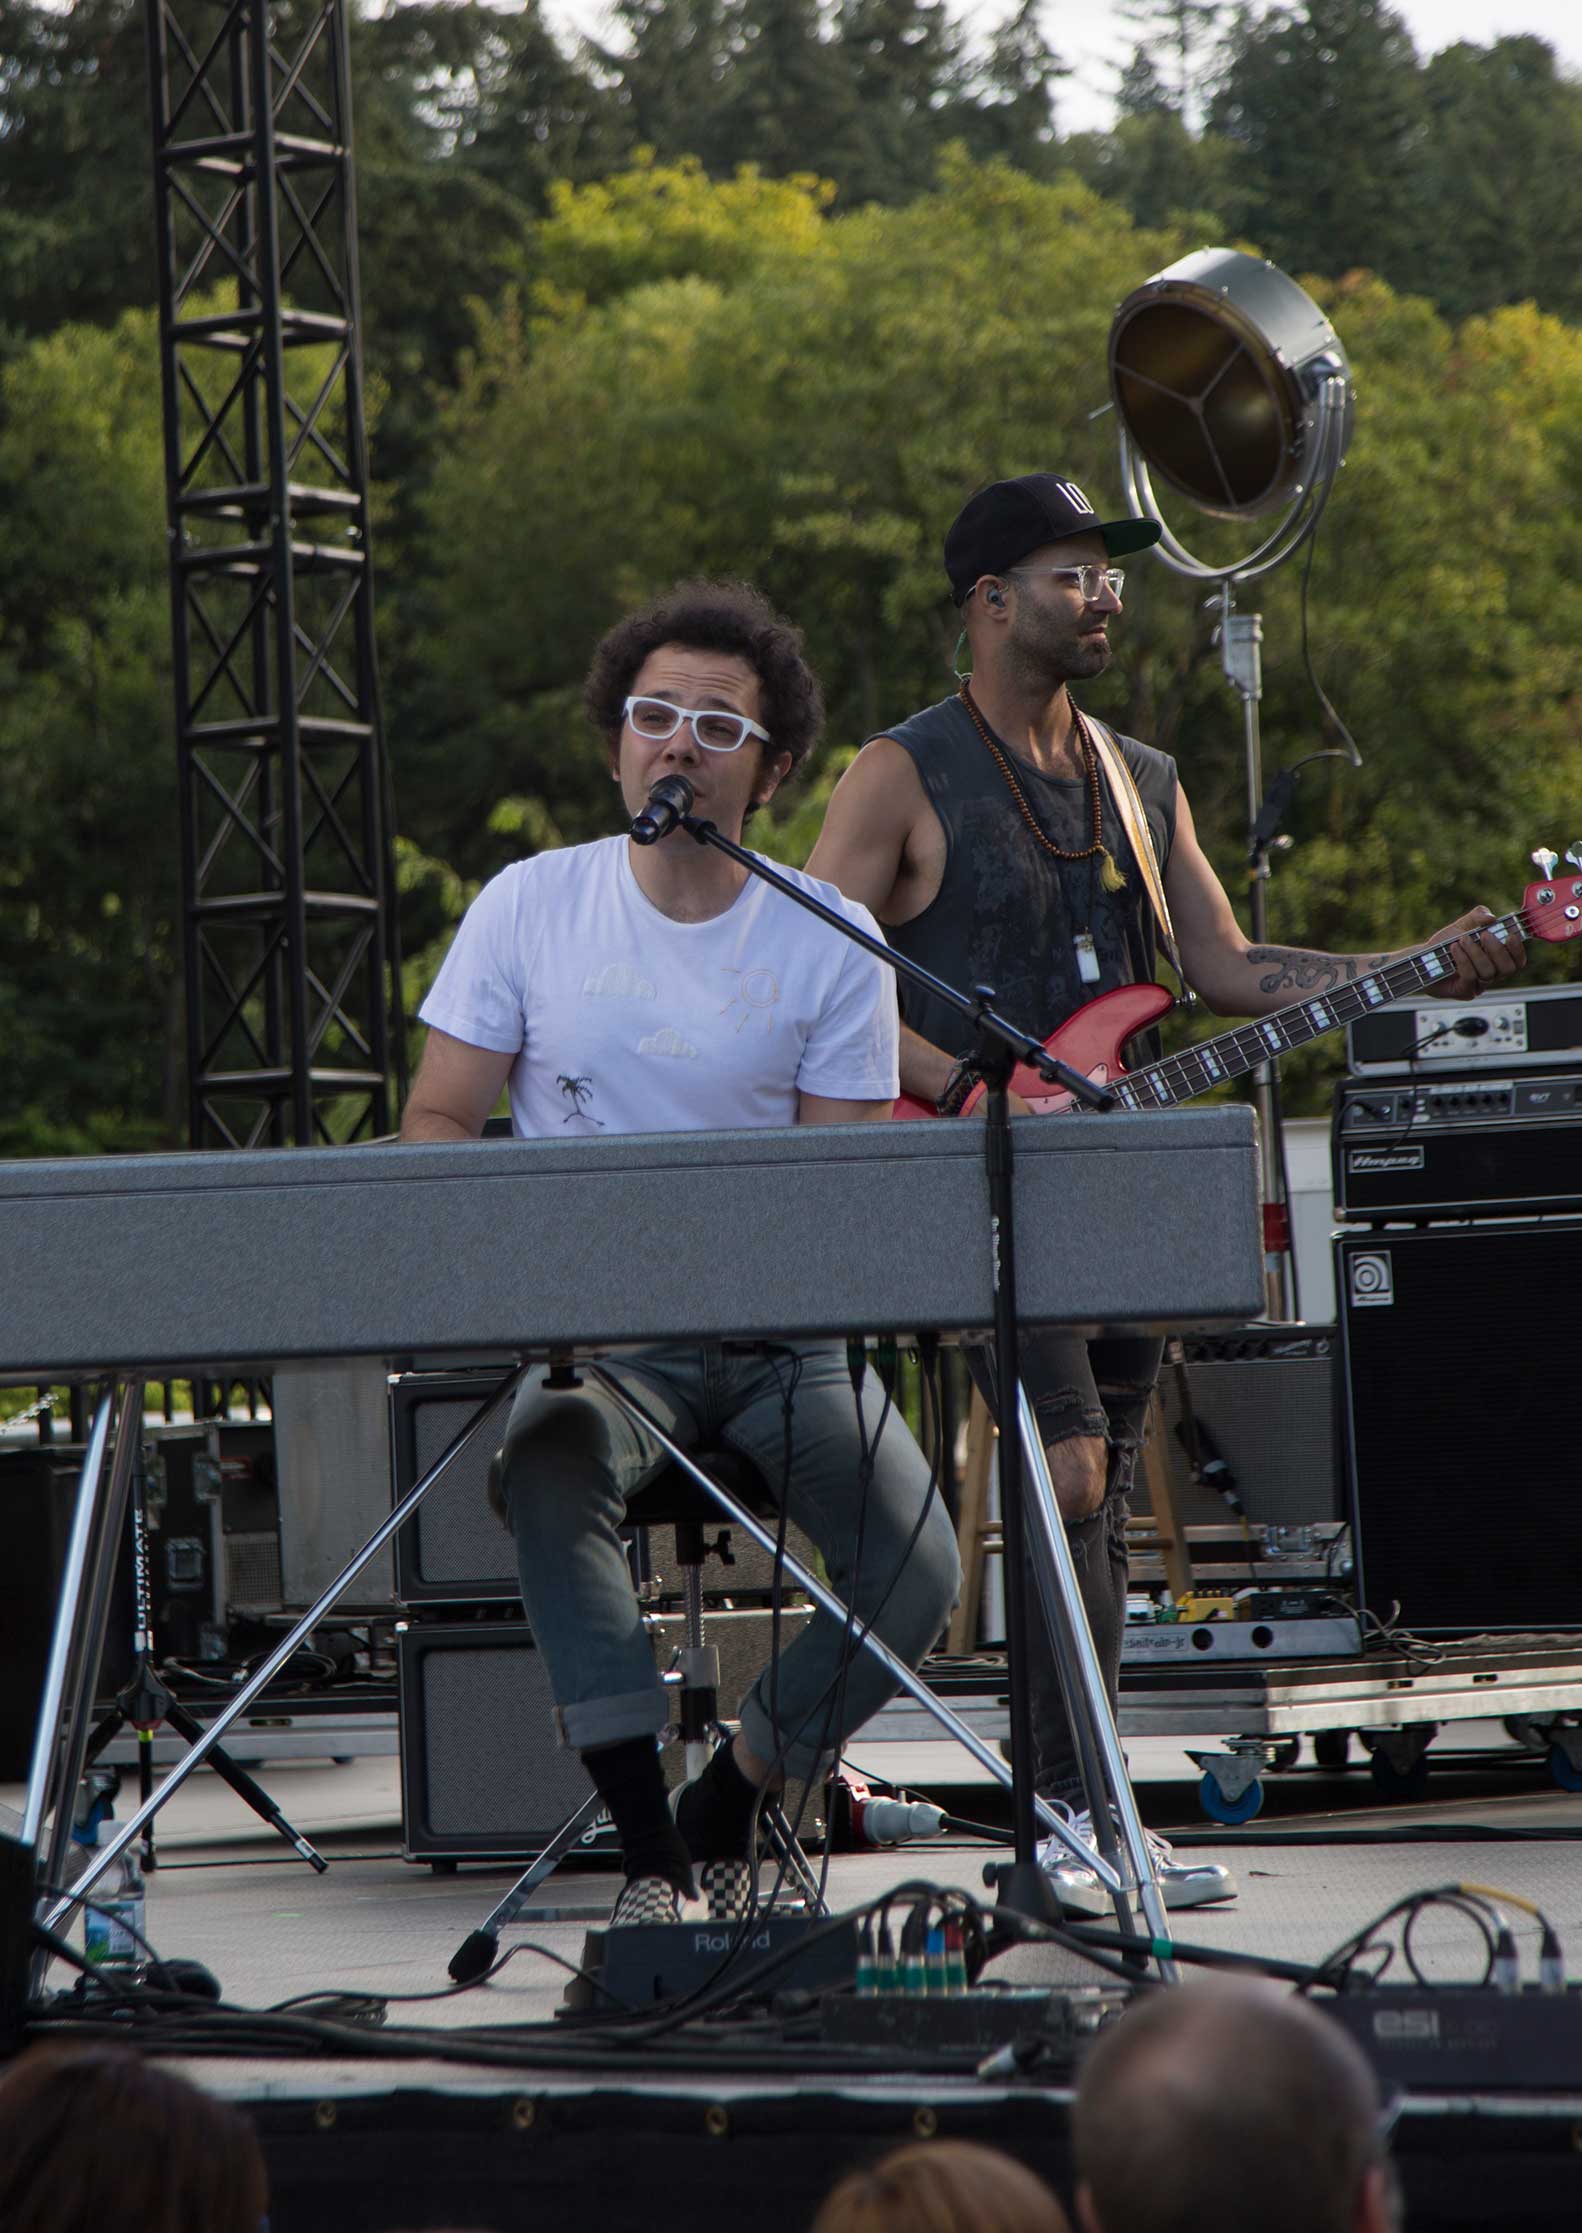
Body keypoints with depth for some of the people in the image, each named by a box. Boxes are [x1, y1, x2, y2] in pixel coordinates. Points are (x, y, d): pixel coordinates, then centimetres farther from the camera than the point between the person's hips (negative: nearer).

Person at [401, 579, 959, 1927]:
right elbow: (434, 1125, 5)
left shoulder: (830, 943, 4)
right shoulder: (530, 907, 5)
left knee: (917, 1573, -22)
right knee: (550, 1466, -36)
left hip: (781, 1324, 1)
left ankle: (727, 1806, 5)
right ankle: (645, 1850, -29)